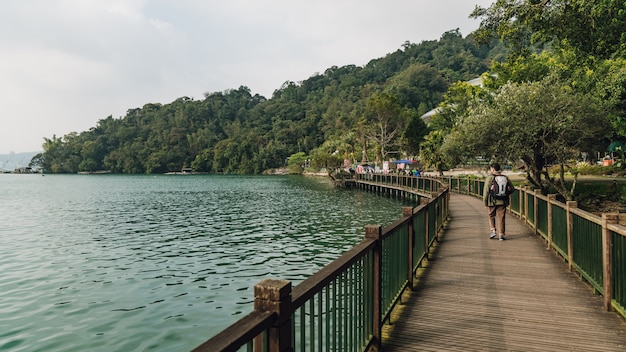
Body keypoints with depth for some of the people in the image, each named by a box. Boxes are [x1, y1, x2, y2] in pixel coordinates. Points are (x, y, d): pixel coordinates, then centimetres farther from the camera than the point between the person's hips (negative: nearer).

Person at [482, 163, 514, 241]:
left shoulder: (490, 178, -9)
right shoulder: (505, 178, 4)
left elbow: (486, 191, -11)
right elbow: (512, 188, 12)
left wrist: (484, 201, -3)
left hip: (492, 201, -3)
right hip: (502, 201, 3)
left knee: (491, 216, 17)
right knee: (501, 217, 8)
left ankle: (493, 230, 4)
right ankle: (501, 234, 8)